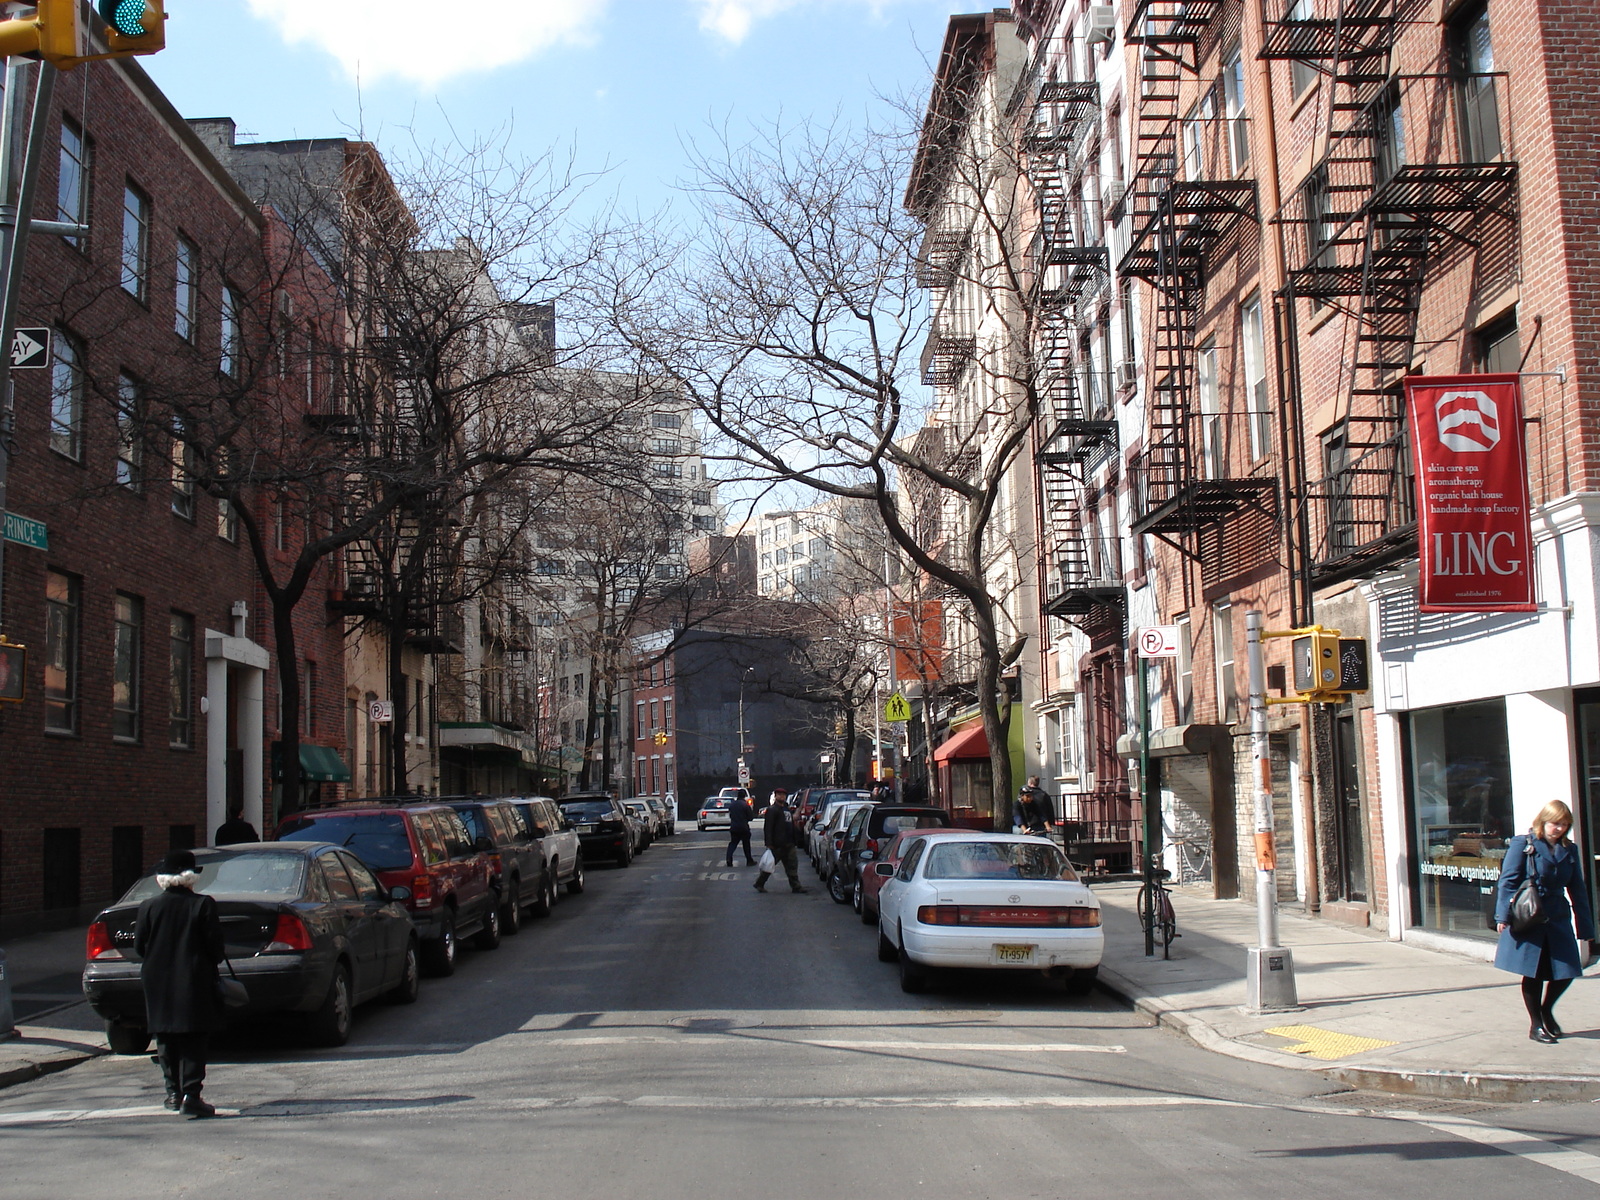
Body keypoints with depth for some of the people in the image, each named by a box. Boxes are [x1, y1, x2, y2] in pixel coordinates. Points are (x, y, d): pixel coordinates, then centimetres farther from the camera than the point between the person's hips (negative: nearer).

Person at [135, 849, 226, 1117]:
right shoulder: (203, 904, -9)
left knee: (166, 1040, 15)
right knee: (193, 1040, 1)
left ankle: (173, 1094, 18)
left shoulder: (149, 907, -1)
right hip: (194, 982, -3)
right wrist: (215, 960, 12)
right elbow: (214, 945, -9)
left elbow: (139, 945, 3)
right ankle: (191, 1094, -7)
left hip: (158, 982, 3)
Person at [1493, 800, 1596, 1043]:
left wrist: (1586, 927, 9)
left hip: (1558, 920, 5)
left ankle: (1546, 1010, 30)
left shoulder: (1569, 850, 9)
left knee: (1566, 971, 2)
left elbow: (1577, 890, 12)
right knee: (1533, 973, 3)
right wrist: (1503, 916, -17)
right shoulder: (1523, 845, -5)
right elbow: (1508, 881, -9)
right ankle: (1536, 1025, 19)